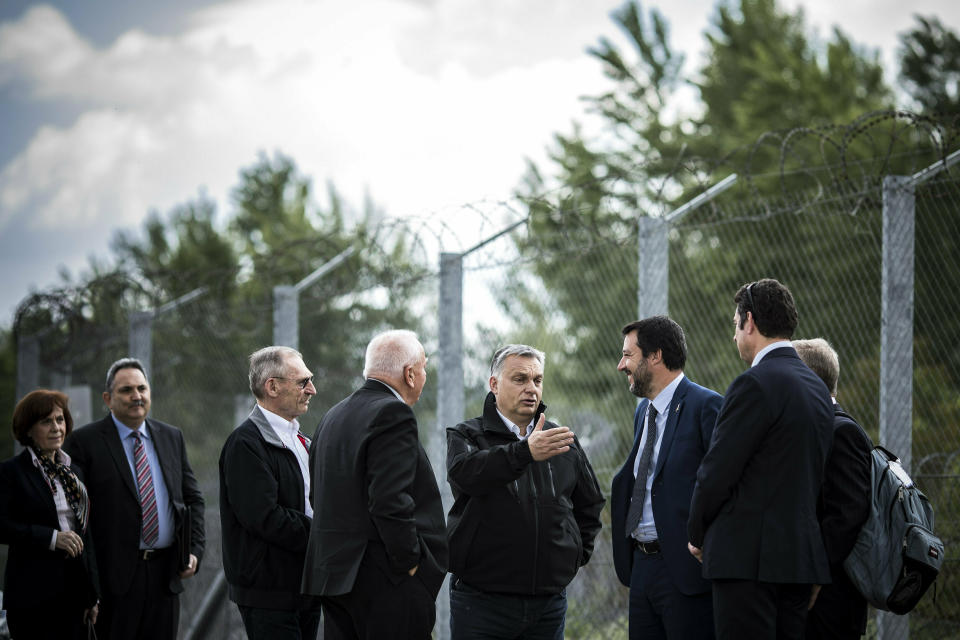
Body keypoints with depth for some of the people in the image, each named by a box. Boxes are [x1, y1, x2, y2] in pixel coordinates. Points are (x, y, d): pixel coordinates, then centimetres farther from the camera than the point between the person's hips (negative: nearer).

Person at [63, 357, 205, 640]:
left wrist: (194, 550, 5)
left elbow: (192, 498, 18)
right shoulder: (84, 442, -3)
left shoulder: (172, 437, 14)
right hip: (113, 575, -5)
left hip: (166, 574, 5)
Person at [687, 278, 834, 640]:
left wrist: (698, 535, 4)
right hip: (802, 553, 9)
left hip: (749, 556, -9)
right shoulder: (817, 387, 14)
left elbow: (717, 472, -12)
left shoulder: (755, 384, -12)